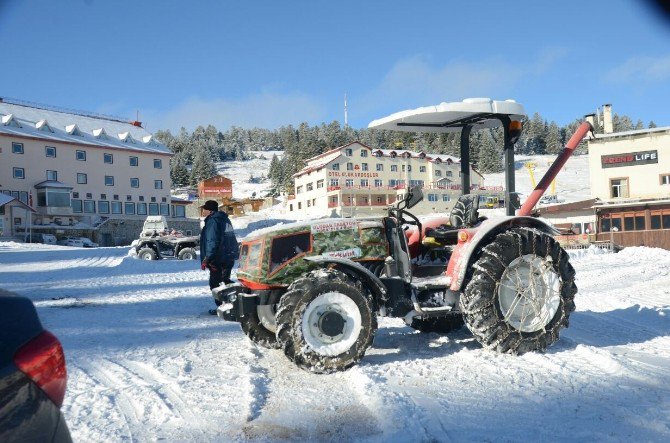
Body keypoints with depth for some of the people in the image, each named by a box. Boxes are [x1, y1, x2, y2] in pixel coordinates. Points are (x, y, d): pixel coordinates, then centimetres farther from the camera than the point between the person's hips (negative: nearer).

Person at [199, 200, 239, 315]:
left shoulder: (213, 221, -15)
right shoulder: (225, 220, 14)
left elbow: (212, 242, -21)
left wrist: (206, 259, -19)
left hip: (218, 259, -9)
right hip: (230, 257, 9)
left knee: (215, 283, 1)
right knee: (226, 280, 21)